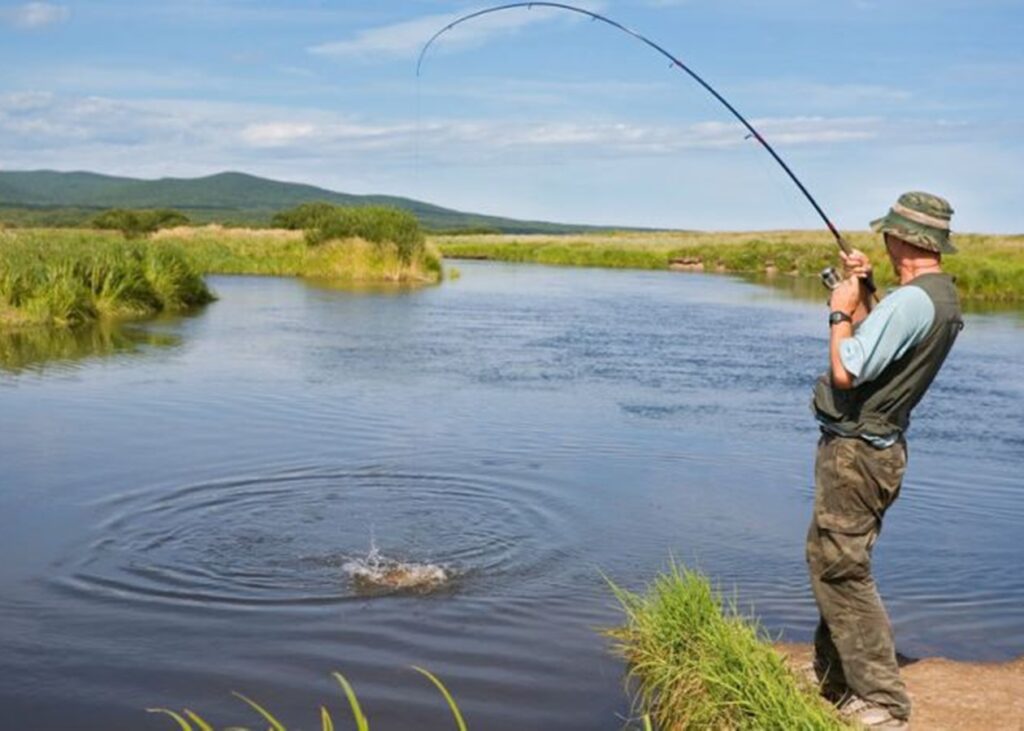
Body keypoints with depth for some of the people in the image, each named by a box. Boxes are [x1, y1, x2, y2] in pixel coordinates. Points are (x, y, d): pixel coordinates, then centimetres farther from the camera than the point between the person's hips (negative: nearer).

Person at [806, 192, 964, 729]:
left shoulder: (909, 301, -23)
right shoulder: (943, 298, 9)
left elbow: (845, 372, -25)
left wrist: (840, 312, -10)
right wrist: (861, 297, 11)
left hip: (855, 451, -10)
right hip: (878, 448, 10)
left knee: (841, 571, -6)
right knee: (829, 562, 19)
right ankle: (837, 684, 30)